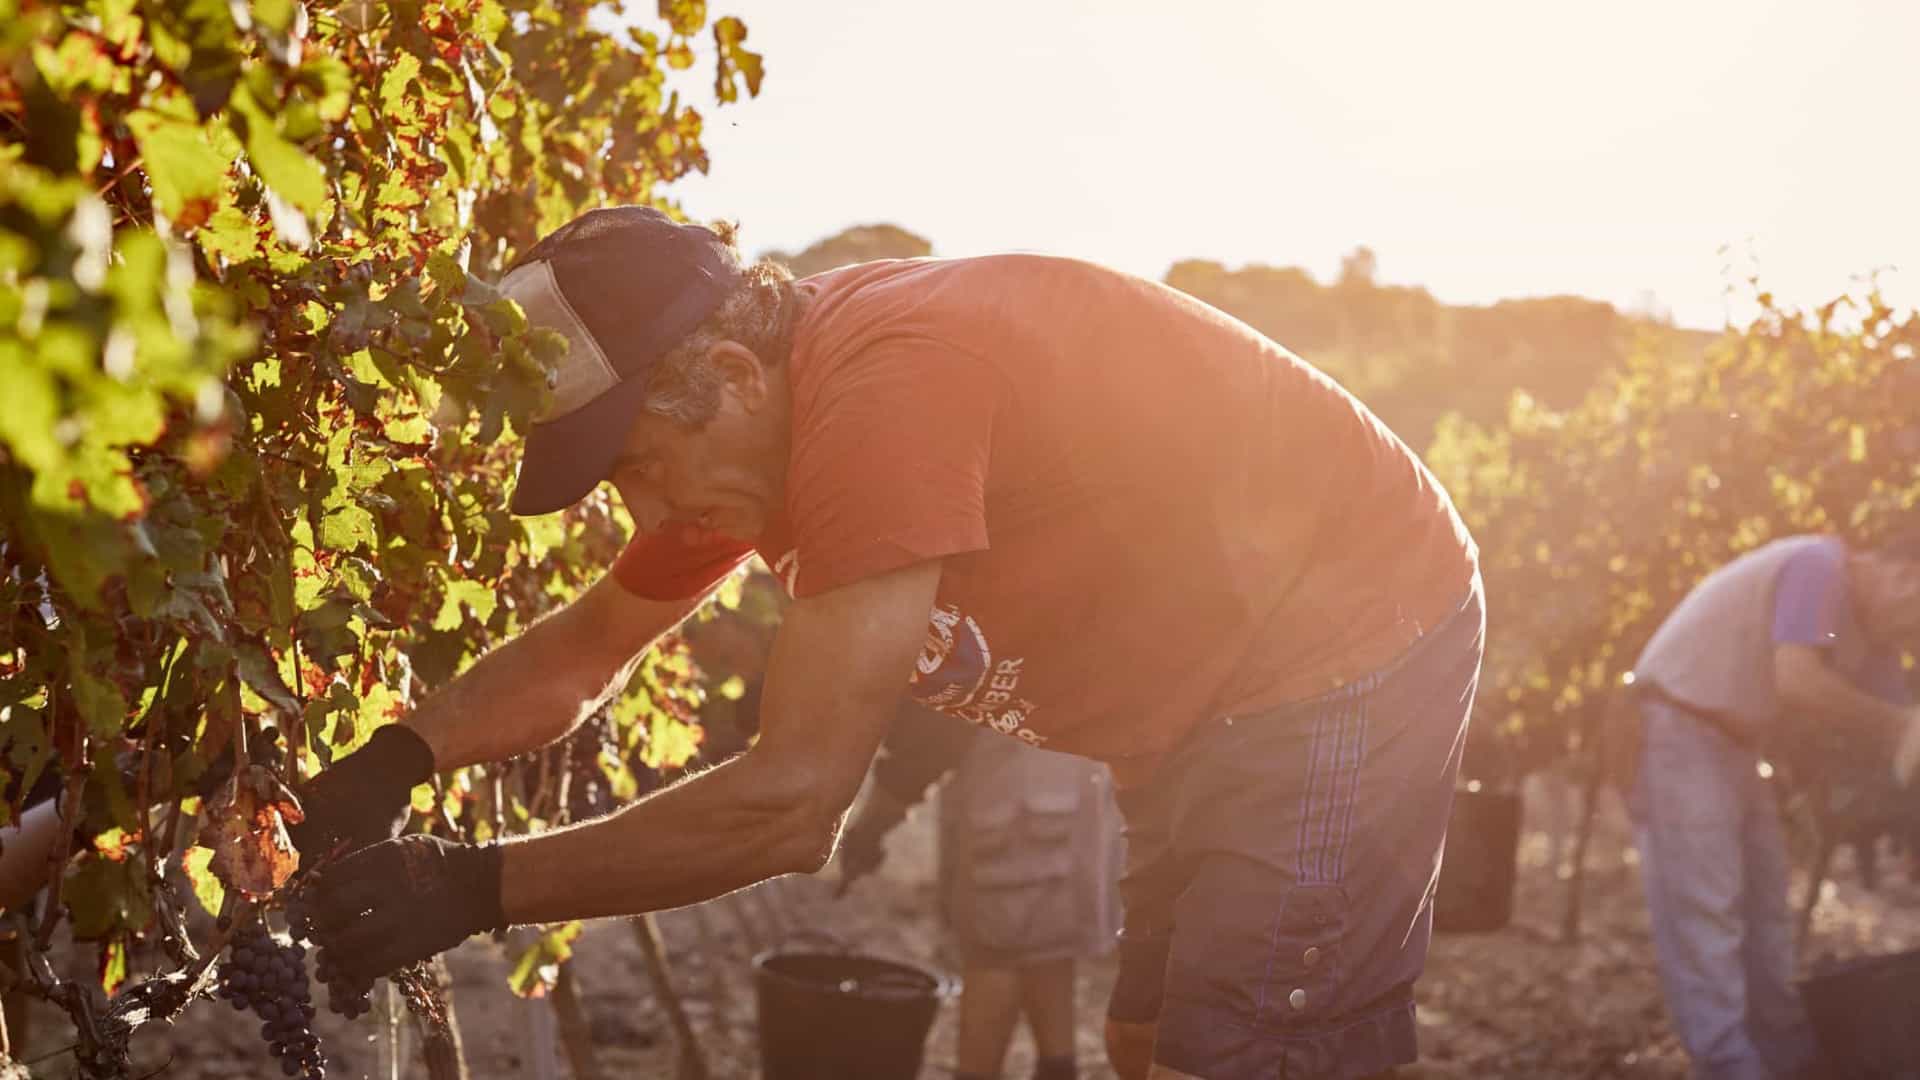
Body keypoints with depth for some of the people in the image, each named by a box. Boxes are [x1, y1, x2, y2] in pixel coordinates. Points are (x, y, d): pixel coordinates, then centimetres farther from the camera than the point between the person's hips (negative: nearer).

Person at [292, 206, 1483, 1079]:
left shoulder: (882, 387, -32)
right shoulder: (751, 415, -1)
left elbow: (793, 801, -31)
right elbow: (585, 650, 12)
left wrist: (474, 888, -24)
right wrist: (396, 760, -5)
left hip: (1355, 648, -10)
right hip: (1216, 705, 10)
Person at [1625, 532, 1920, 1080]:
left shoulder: (1869, 631, 9)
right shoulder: (1819, 566, -18)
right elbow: (1796, 682, -30)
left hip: (1735, 744, 10)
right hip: (1679, 727, -10)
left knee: (1763, 907, 14)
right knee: (1703, 908, -12)